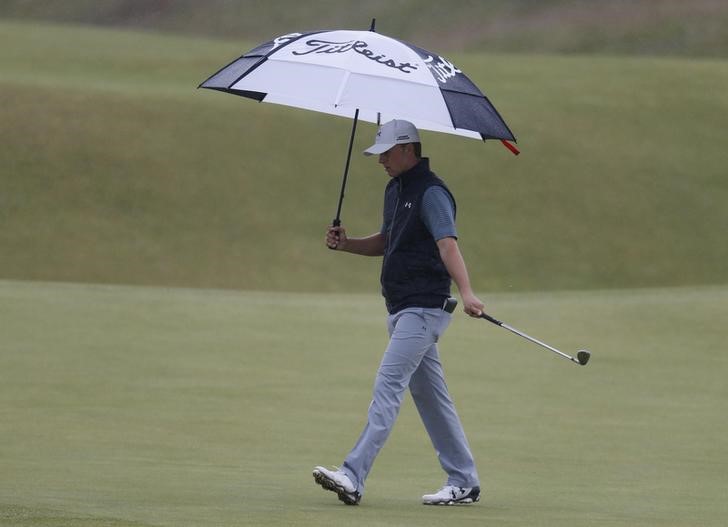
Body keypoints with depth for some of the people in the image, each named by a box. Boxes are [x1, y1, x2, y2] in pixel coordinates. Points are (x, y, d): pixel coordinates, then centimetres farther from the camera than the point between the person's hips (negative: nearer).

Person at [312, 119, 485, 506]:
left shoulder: (431, 193, -14)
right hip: (401, 310, 10)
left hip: (423, 309, -10)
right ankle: (463, 483, 18)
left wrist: (466, 292, -42)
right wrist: (347, 244, 10)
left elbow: (447, 244, -29)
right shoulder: (395, 190, 16)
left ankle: (354, 477, -23)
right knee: (430, 396, 12)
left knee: (388, 386, -16)